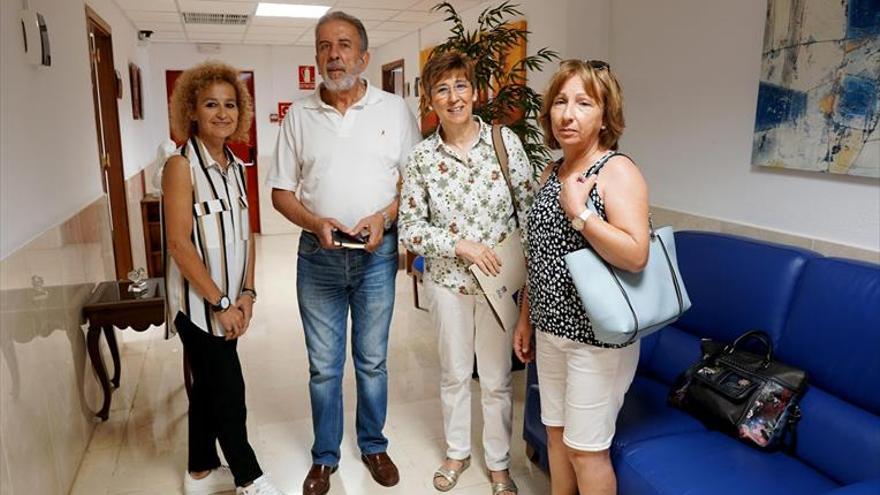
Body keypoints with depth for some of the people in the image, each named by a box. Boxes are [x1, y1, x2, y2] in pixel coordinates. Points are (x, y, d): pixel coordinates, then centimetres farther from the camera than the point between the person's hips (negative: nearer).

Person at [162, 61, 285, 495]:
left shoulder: (234, 166, 7)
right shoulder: (181, 165, -15)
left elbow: (244, 235, 9)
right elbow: (179, 244, -18)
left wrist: (246, 293, 0)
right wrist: (220, 302, -16)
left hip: (227, 300, 7)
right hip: (198, 301, -7)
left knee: (208, 385, 17)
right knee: (228, 390, 3)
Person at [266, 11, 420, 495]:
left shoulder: (395, 110, 0)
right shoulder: (298, 116, 4)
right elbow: (281, 192, 5)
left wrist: (383, 218, -15)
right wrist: (316, 223, -14)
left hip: (377, 255, -1)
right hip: (318, 256, 1)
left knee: (372, 361, 13)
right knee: (323, 365, 11)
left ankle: (373, 446, 33)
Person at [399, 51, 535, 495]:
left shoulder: (504, 139, -6)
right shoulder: (421, 157, -5)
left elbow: (530, 205, -2)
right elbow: (409, 228, -5)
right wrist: (461, 245, -16)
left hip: (499, 277, 0)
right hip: (447, 279, 1)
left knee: (497, 378, 12)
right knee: (454, 374, 17)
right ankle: (457, 452, 41)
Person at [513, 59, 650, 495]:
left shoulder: (617, 171, -14)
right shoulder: (552, 171, 9)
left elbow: (635, 255, -26)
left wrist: (578, 212, -25)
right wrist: (526, 317, 16)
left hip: (598, 336, -7)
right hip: (551, 328, 7)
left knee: (585, 447, 6)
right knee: (556, 432, 19)